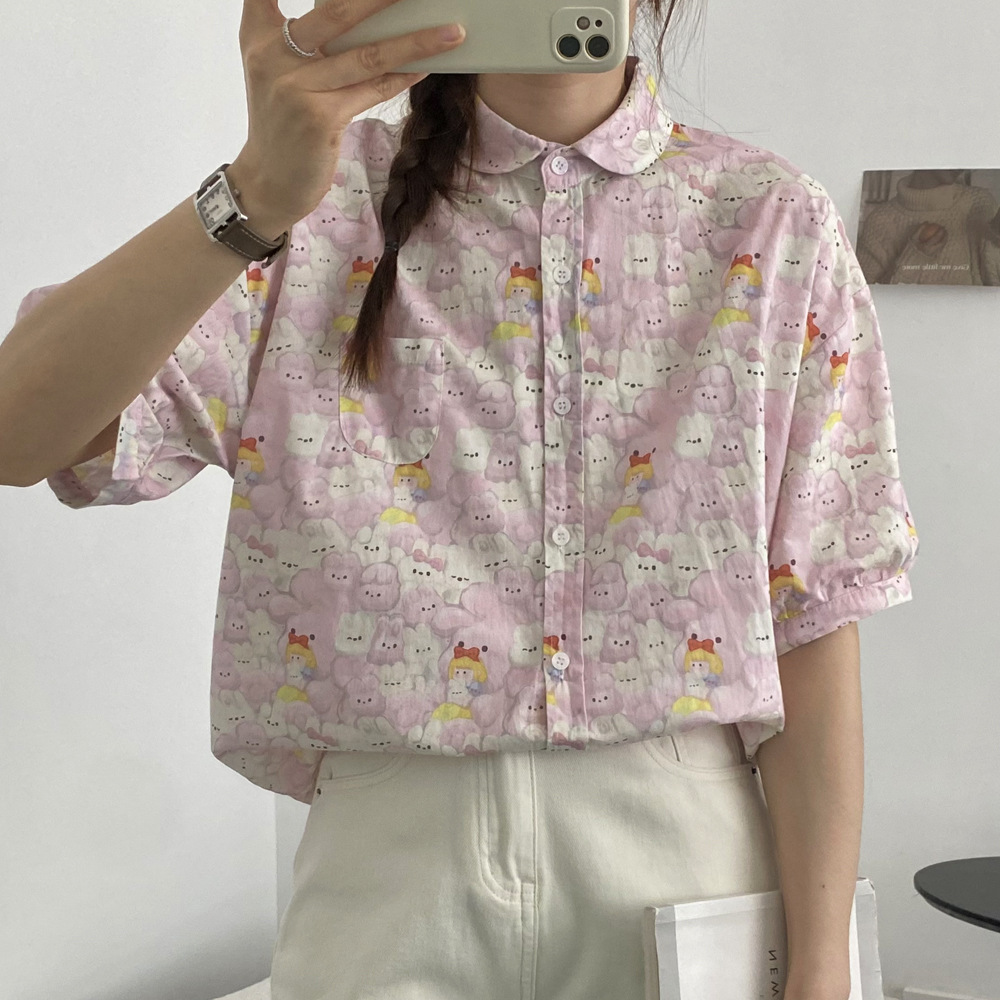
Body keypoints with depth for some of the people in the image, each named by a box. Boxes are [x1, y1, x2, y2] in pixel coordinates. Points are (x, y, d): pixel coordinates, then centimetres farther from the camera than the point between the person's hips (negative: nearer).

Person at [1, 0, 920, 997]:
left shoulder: (773, 223, 0)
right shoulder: (329, 196, 0)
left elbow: (812, 620, -4)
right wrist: (256, 194, -29)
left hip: (678, 839, 1)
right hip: (385, 849, 0)